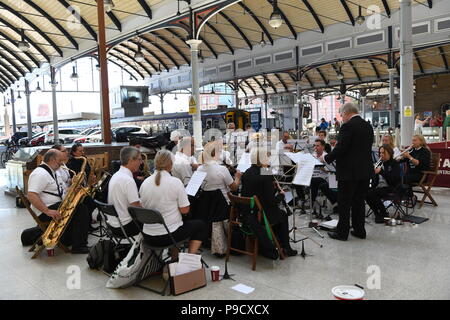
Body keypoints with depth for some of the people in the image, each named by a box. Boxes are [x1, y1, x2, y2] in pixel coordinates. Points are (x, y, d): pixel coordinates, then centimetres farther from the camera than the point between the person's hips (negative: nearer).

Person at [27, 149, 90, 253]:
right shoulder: (40, 173, -16)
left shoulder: (51, 172, 18)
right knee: (81, 209, -18)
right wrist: (47, 211, -32)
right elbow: (31, 195, -27)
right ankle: (79, 246, -14)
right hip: (44, 212, -11)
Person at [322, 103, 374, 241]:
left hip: (349, 171, -8)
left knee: (344, 203, 2)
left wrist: (326, 158, -4)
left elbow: (340, 148, -19)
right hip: (365, 171, 8)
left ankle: (342, 232, 9)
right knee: (359, 202, 16)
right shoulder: (368, 126, 10)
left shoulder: (347, 126, -15)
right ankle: (359, 230, 23)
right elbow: (366, 148, 15)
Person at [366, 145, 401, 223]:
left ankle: (384, 214, -11)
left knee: (372, 194, -29)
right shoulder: (380, 163, 16)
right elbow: (376, 178, 17)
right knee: (366, 194, -21)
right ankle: (377, 214, -4)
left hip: (390, 188, -6)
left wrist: (381, 171, -26)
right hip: (379, 187, 6)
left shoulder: (395, 164, -3)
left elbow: (393, 179, -18)